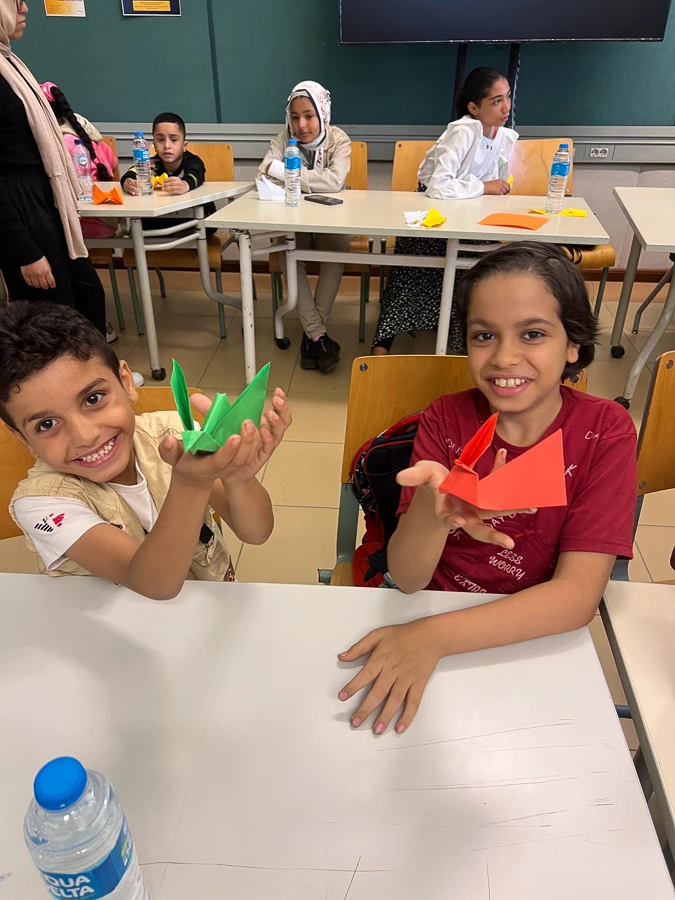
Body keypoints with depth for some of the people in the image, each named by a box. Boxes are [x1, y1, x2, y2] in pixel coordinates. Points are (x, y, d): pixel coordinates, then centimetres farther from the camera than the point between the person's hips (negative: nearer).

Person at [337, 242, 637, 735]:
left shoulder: (605, 432, -11)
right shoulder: (447, 418, -8)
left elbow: (579, 595, -19)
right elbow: (407, 579, -15)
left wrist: (433, 636, -30)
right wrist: (430, 507, -37)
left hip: (537, 639, 0)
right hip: (429, 615, 1)